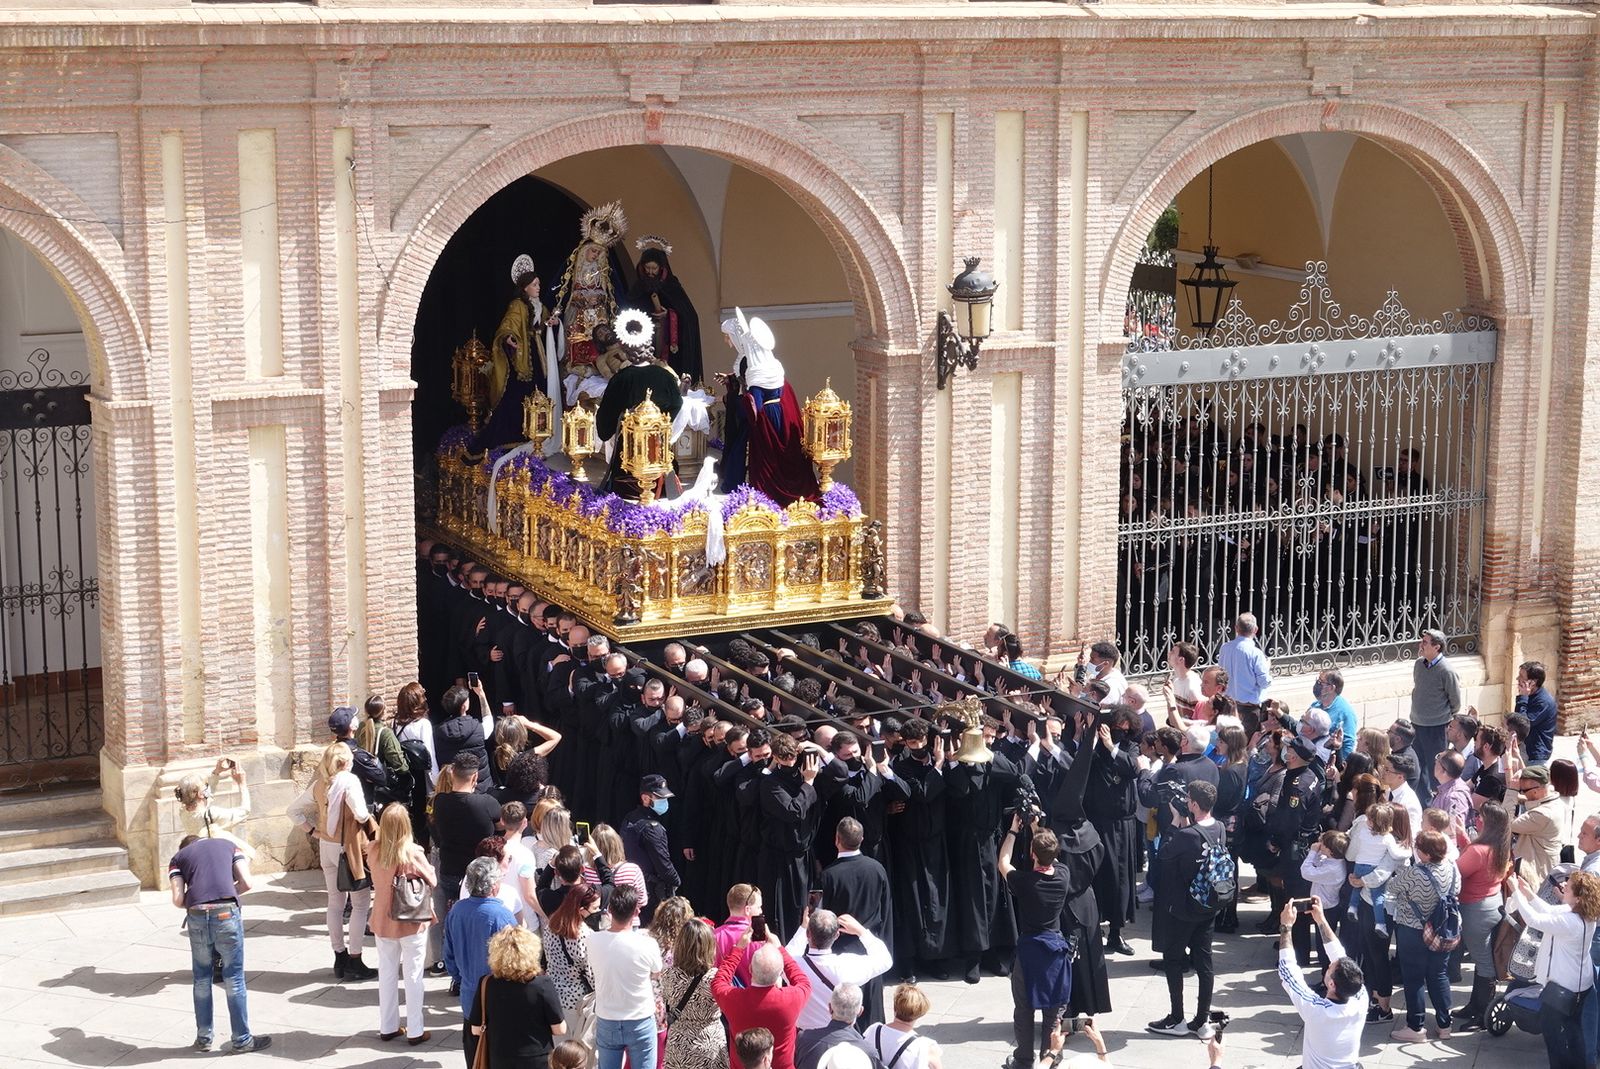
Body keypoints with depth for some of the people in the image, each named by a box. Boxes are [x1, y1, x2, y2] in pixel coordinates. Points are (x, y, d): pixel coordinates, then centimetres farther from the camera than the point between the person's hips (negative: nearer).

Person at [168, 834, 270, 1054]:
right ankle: (242, 1040, 16)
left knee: (202, 980, 17)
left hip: (197, 917, 1)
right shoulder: (228, 845, 21)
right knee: (234, 979, 9)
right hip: (227, 913, -1)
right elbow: (246, 883, 9)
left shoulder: (179, 857, 20)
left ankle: (203, 1038, 25)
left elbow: (178, 899, 5)